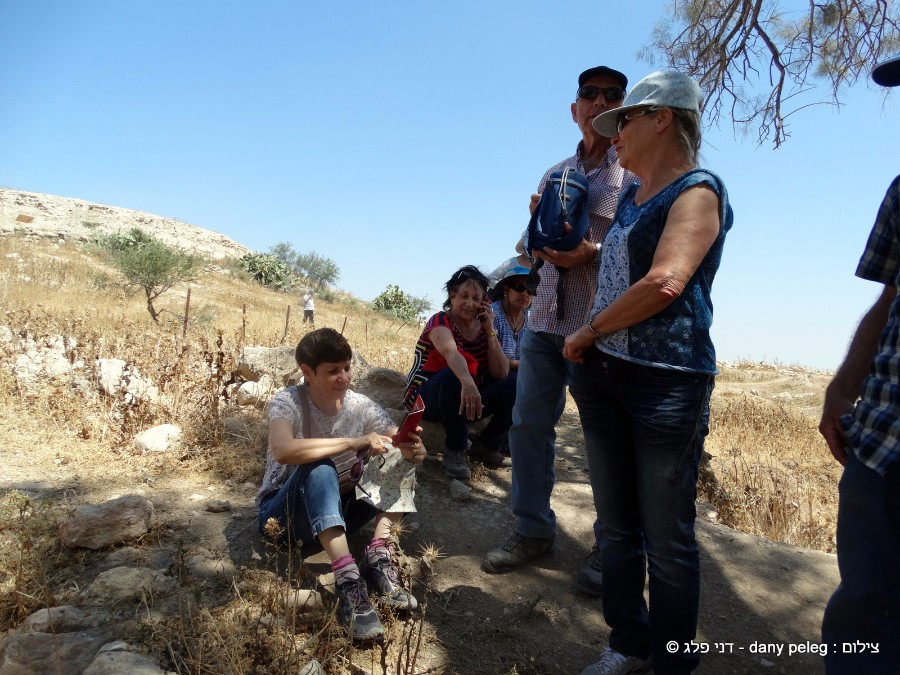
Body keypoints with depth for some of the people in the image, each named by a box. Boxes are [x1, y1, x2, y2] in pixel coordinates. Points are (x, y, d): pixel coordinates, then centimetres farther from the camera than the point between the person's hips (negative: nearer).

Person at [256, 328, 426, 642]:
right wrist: (354, 443, -43)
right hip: (284, 514, -4)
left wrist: (413, 449, -36)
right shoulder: (287, 402, -19)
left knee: (399, 460, -14)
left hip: (335, 511, 4)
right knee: (319, 468, -36)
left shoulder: (360, 406, -8)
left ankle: (378, 557, -24)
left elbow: (408, 450, -12)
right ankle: (347, 579, -40)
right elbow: (282, 450, -40)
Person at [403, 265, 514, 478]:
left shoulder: (483, 328, 3)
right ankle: (454, 451, -24)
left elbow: (501, 374, -7)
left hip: (462, 402, 6)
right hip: (425, 400, -5)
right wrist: (467, 383, -61)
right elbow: (451, 353, -41)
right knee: (454, 375, -37)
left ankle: (486, 444, 4)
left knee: (513, 387, -15)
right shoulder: (440, 322, -16)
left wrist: (490, 331, -13)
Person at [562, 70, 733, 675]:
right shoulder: (629, 196, 18)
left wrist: (587, 333, -9)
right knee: (617, 528, 14)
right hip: (604, 375, 8)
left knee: (667, 540, 3)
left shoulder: (698, 190, -6)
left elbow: (665, 283, -19)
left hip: (667, 381, -8)